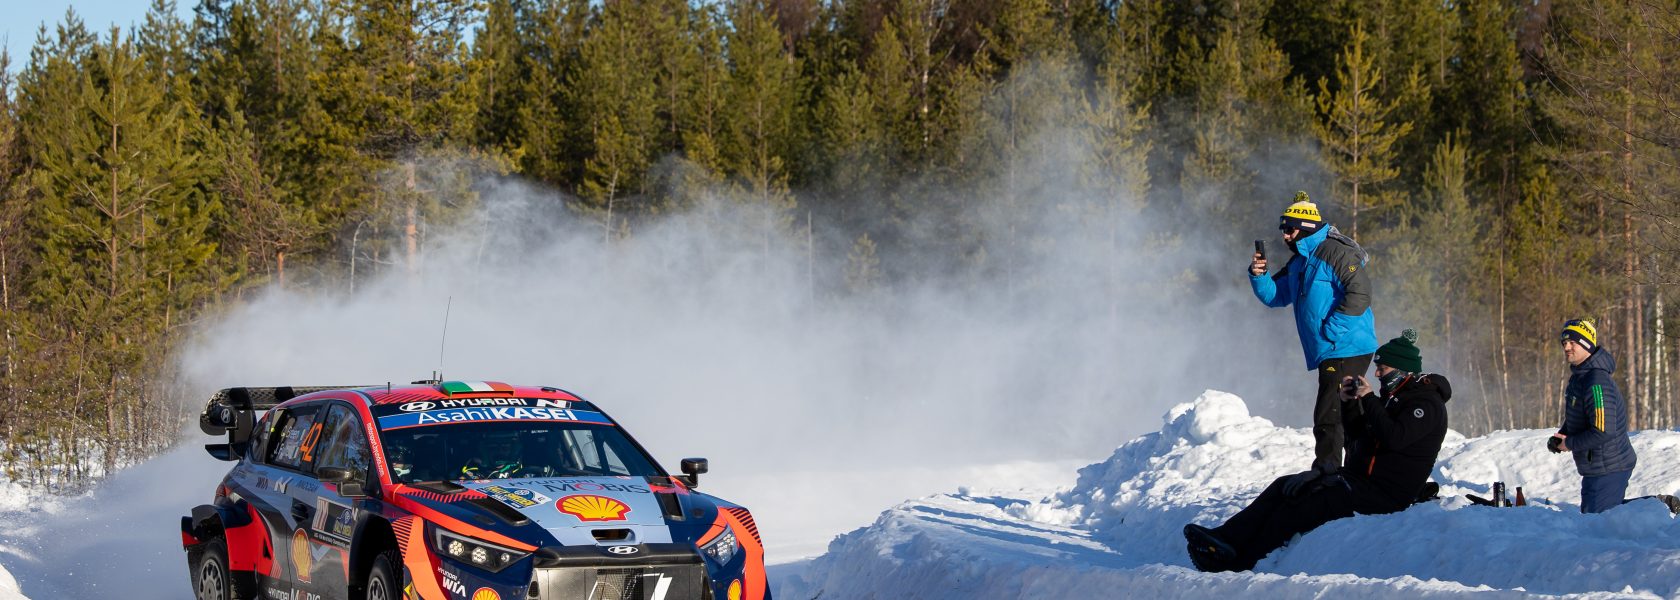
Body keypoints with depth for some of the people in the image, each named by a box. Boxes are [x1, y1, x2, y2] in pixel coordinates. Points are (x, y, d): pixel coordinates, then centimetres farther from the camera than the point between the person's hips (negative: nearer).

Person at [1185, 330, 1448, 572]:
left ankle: (1240, 562, -28)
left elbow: (1394, 438, -25)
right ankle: (1228, 538, -20)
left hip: (1387, 492, -10)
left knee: (1307, 500, -25)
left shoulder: (1427, 403, -9)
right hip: (1359, 478, 10)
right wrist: (1349, 404, 8)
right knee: (1285, 486, -6)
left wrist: (1369, 399, -18)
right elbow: (1358, 435, 24)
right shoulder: (1395, 396, 21)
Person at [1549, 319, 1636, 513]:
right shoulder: (1578, 376, 8)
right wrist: (1560, 436, 3)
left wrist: (1570, 444, -15)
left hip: (1607, 470, -10)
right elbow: (1576, 418, 21)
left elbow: (1603, 431, -28)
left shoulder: (1597, 383, -24)